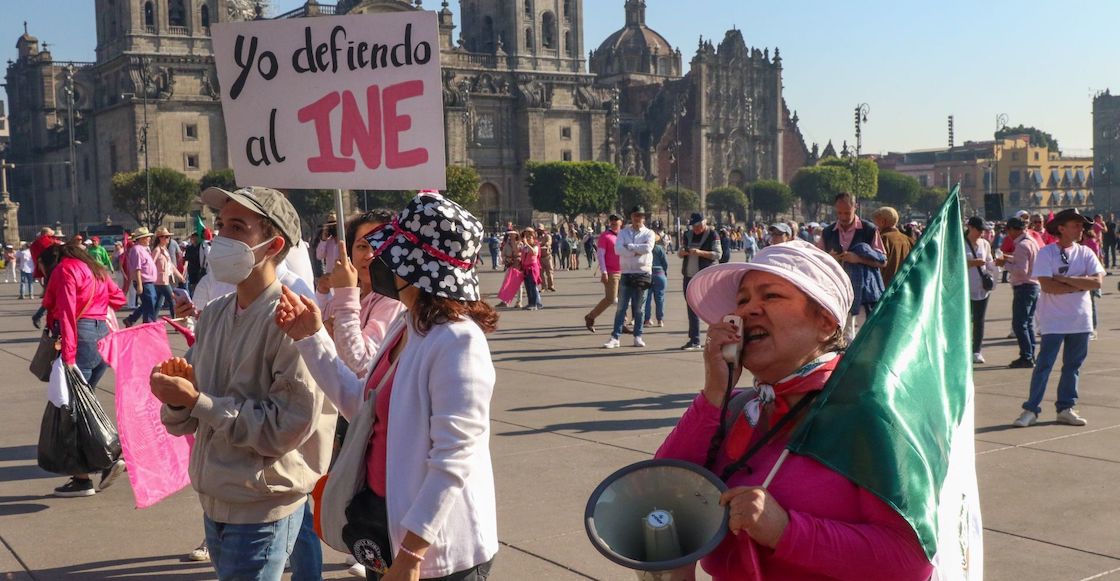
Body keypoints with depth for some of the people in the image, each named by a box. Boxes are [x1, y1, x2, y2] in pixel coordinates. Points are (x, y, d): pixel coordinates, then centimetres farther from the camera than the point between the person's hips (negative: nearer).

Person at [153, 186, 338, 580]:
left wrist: (197, 401, -21)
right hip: (214, 503, 7)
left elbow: (289, 427, -24)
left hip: (263, 515, -7)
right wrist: (175, 394, -14)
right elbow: (183, 421, 8)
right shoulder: (214, 315, 3)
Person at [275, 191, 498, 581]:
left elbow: (453, 460, -25)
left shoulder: (457, 342, -23)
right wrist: (312, 338, 5)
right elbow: (362, 406, 12)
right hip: (386, 523, 9)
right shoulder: (406, 327, 5)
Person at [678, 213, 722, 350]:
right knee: (692, 309, 6)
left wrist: (700, 252, -22)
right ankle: (694, 341, 9)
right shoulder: (687, 234, 14)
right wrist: (682, 252, -5)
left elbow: (718, 254, -11)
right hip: (689, 277, 6)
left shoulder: (712, 235, -4)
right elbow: (680, 253, 19)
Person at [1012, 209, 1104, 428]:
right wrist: (1079, 285, -11)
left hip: (1081, 319, 4)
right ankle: (1031, 409, 2)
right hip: (1054, 319, -4)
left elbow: (1097, 281, -9)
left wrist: (1064, 279, -13)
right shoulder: (1046, 253, -6)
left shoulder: (1085, 253, 5)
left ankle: (1065, 408, 21)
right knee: (1044, 365, -4)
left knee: (1073, 365, 10)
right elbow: (1047, 285, -17)